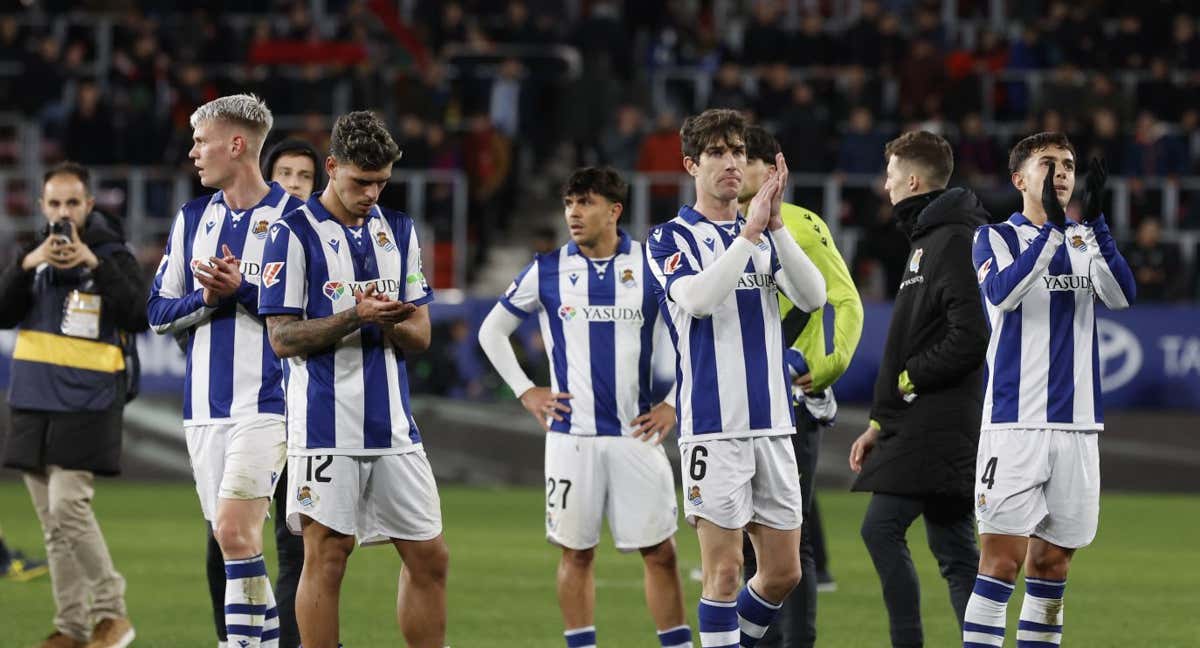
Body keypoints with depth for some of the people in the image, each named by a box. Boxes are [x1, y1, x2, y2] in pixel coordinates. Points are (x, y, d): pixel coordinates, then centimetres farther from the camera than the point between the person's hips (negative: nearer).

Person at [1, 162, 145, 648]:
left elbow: (139, 317, -15)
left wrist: (94, 265, -21)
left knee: (68, 506, -17)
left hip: (89, 403, -6)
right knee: (52, 520, 5)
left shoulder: (113, 256, -2)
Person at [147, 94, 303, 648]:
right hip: (205, 409, 6)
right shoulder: (192, 218, 13)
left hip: (265, 407, -5)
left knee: (234, 531, -18)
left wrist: (244, 289, -16)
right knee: (235, 542, 5)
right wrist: (207, 299, -7)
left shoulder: (294, 219, -3)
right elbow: (159, 312, 12)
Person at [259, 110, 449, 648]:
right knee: (326, 557, -3)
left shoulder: (398, 232, 12)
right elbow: (283, 338, -9)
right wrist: (356, 316, -21)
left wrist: (391, 323, -12)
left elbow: (421, 336, 11)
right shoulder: (293, 235, -5)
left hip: (392, 423, 6)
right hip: (326, 423, -6)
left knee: (430, 559, 6)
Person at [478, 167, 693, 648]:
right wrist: (525, 392, 5)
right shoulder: (547, 270, 3)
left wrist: (673, 402, 2)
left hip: (637, 430, 0)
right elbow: (492, 331, 13)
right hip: (571, 433, 0)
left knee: (660, 551, -1)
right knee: (577, 552, 4)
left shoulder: (651, 266, 0)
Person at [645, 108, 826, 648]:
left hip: (772, 425, 5)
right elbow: (698, 298, -19)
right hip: (712, 427, -5)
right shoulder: (670, 239, 0)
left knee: (783, 571, 7)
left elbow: (813, 296, -2)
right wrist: (750, 230, -21)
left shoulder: (767, 238, 15)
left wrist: (775, 225, -13)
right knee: (723, 572, -7)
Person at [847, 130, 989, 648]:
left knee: (881, 528, -12)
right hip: (918, 423, 10)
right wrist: (879, 423, 21)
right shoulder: (928, 240, 20)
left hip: (938, 421, -10)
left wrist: (910, 379, -11)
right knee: (952, 547, 8)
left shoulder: (956, 241, -12)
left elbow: (971, 337, -22)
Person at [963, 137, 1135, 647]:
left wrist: (1095, 222, -19)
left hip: (1077, 423, 4)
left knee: (1053, 559, 6)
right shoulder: (996, 237, 2)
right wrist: (1052, 228, -27)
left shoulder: (1086, 239, 13)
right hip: (1015, 419, -4)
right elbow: (1003, 293, -19)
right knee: (1004, 556, -12)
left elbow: (1121, 295, -6)